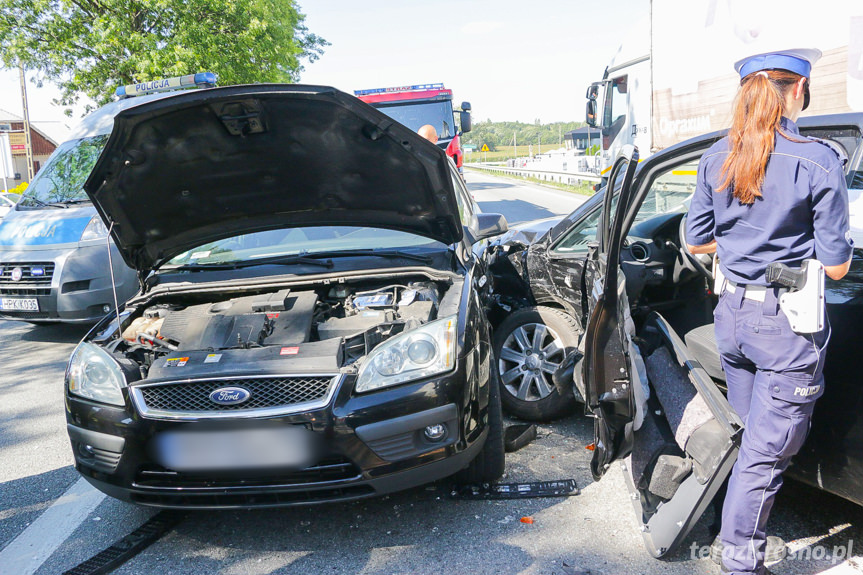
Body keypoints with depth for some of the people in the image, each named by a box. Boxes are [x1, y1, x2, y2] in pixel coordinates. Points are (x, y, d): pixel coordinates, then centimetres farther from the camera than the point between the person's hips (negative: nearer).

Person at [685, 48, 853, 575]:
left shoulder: (717, 158, 1)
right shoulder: (818, 161, -14)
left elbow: (696, 242, 10)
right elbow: (835, 266, -10)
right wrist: (805, 240, 9)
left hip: (732, 313, 6)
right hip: (787, 325, -6)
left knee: (750, 433, 25)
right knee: (767, 451, 6)